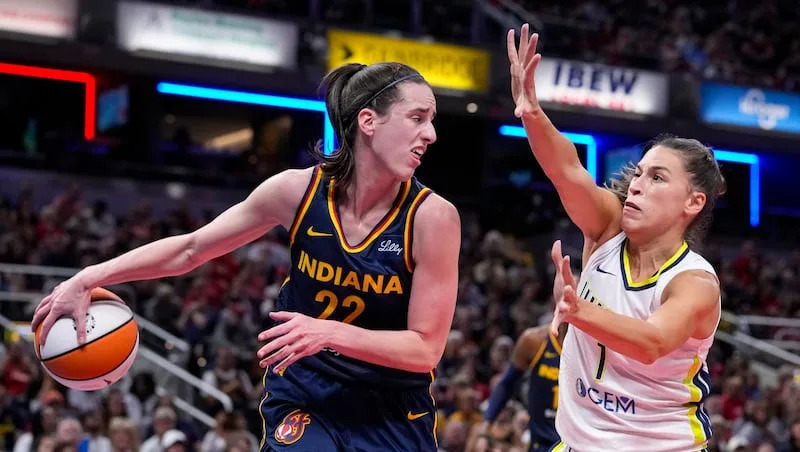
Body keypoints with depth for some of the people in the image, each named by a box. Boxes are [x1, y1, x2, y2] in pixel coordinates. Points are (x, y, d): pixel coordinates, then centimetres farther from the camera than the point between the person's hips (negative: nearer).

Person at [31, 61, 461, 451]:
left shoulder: (433, 217, -17)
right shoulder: (297, 190, -12)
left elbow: (425, 347, -15)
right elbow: (190, 249, 2)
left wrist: (330, 333, -28)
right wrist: (87, 279, -1)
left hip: (393, 414, 0)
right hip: (302, 399, 0)